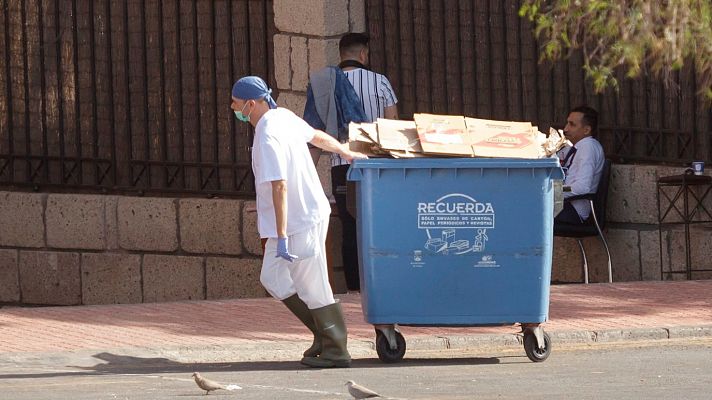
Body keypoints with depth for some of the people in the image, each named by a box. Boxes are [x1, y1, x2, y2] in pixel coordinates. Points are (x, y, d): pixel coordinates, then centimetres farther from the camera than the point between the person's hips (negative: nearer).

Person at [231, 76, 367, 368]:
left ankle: (336, 351, 7)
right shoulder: (283, 116, 5)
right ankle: (324, 334, 19)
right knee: (272, 278, 14)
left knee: (313, 289, -2)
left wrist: (282, 237, -30)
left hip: (302, 223, -10)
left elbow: (279, 187, -29)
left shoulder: (268, 138, -24)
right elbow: (318, 136, 21)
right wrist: (347, 153, 38)